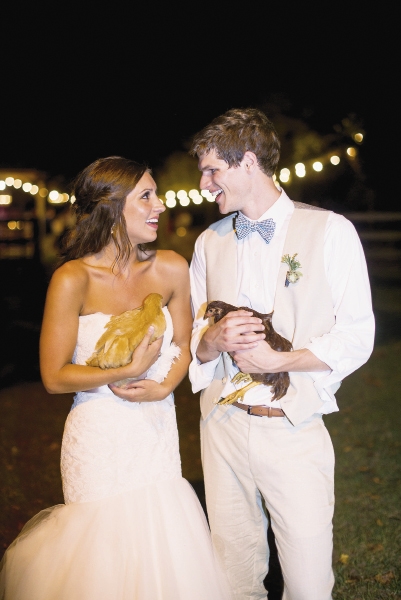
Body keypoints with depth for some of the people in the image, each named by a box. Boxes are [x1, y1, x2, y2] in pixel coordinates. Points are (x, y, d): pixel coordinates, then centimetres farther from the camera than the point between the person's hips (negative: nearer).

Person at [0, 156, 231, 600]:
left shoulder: (171, 269, -2)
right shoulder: (73, 279, -15)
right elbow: (54, 376, -11)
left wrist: (164, 385, -8)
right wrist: (127, 372, -19)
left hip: (158, 435, 4)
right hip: (100, 442, -4)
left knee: (166, 549, 10)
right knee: (106, 561, 6)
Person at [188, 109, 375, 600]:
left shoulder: (330, 232, -4)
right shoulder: (209, 242, 10)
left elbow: (356, 337, -6)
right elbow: (192, 338, 13)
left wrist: (279, 361, -16)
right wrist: (216, 340, -9)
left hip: (294, 430, -3)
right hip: (223, 426, 4)